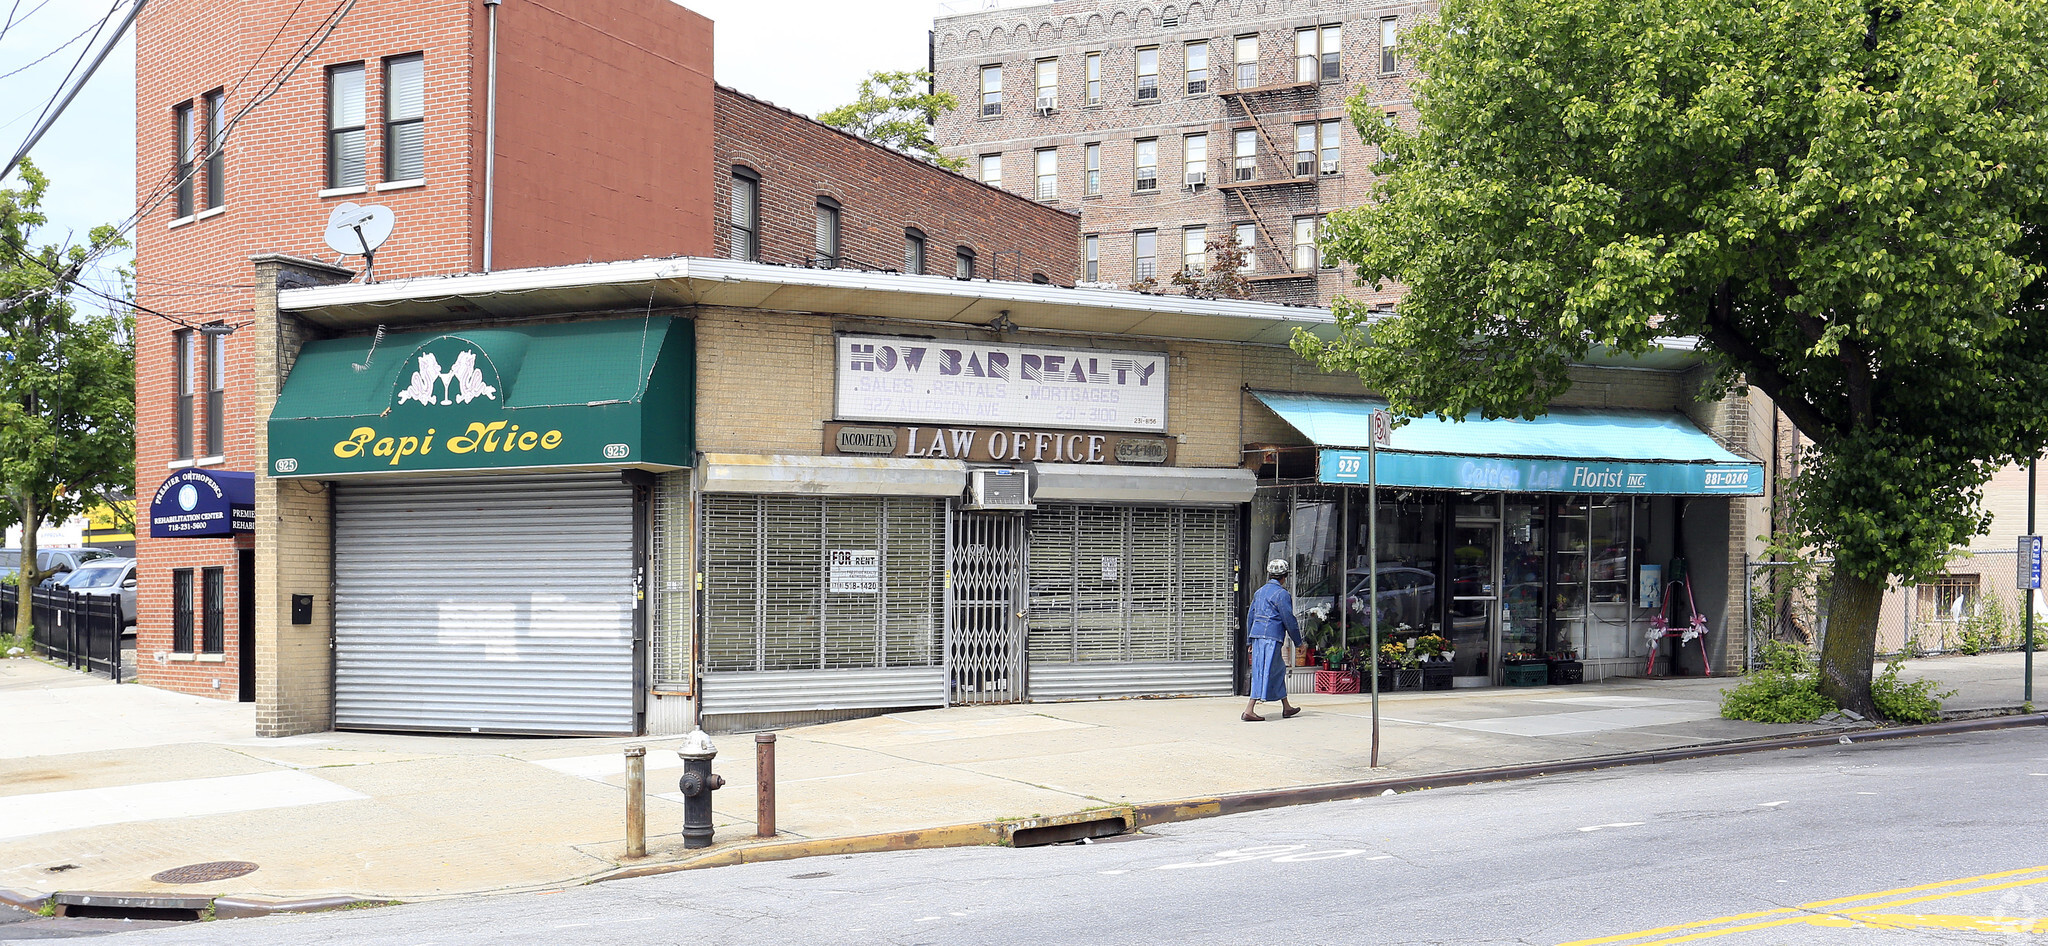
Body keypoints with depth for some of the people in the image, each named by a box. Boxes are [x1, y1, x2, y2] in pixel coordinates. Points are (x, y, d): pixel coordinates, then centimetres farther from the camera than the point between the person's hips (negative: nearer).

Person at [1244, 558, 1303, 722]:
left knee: (1278, 670, 18)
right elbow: (1289, 620, -9)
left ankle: (1286, 708, 27)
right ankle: (1249, 710, -16)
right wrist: (1298, 642, 1)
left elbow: (1250, 617, 19)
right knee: (1264, 672, -9)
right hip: (1271, 637, -8)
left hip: (1256, 635, 8)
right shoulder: (1281, 593, -8)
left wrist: (1250, 641, 24)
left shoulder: (1259, 592, 16)